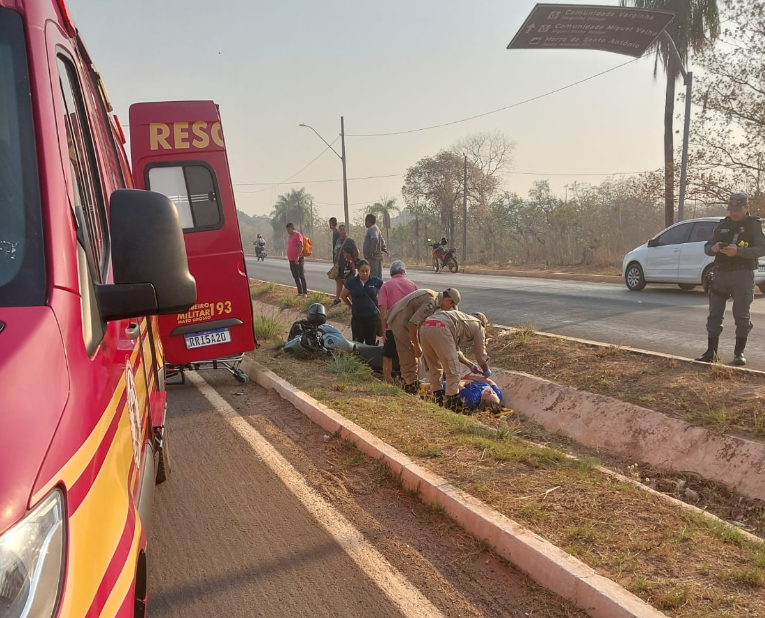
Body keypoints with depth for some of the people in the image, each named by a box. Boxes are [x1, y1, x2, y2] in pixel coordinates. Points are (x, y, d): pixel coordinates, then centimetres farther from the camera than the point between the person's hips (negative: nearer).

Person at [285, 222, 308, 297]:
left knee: (302, 276, -6)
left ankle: (305, 292, -4)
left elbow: (301, 246, -18)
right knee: (295, 277, 10)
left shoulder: (298, 235, -10)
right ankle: (300, 292, 17)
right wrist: (289, 258, 19)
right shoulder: (289, 236, 16)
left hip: (298, 259, -9)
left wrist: (297, 257, -23)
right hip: (291, 260, 9)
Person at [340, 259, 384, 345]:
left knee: (371, 344, 9)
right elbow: (343, 296, 14)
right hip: (357, 318, 0)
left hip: (373, 317, 0)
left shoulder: (376, 281, -3)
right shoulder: (351, 282, 0)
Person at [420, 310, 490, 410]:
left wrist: (470, 365, 56)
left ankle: (438, 398, 28)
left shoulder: (464, 320, 41)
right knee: (453, 371, 2)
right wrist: (486, 372, 41)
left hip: (424, 327, 8)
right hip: (440, 329, -8)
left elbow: (455, 352, 47)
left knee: (433, 368, 21)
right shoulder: (478, 326, 21)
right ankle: (450, 403, 3)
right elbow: (481, 356, 22)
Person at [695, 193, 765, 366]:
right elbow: (707, 247, 13)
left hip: (742, 275, -4)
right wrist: (713, 248, -11)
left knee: (741, 315, 1)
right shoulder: (723, 225, 12)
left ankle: (739, 353, 10)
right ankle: (711, 351, 10)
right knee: (714, 314, 4)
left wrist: (738, 251, -28)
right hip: (721, 274, 4)